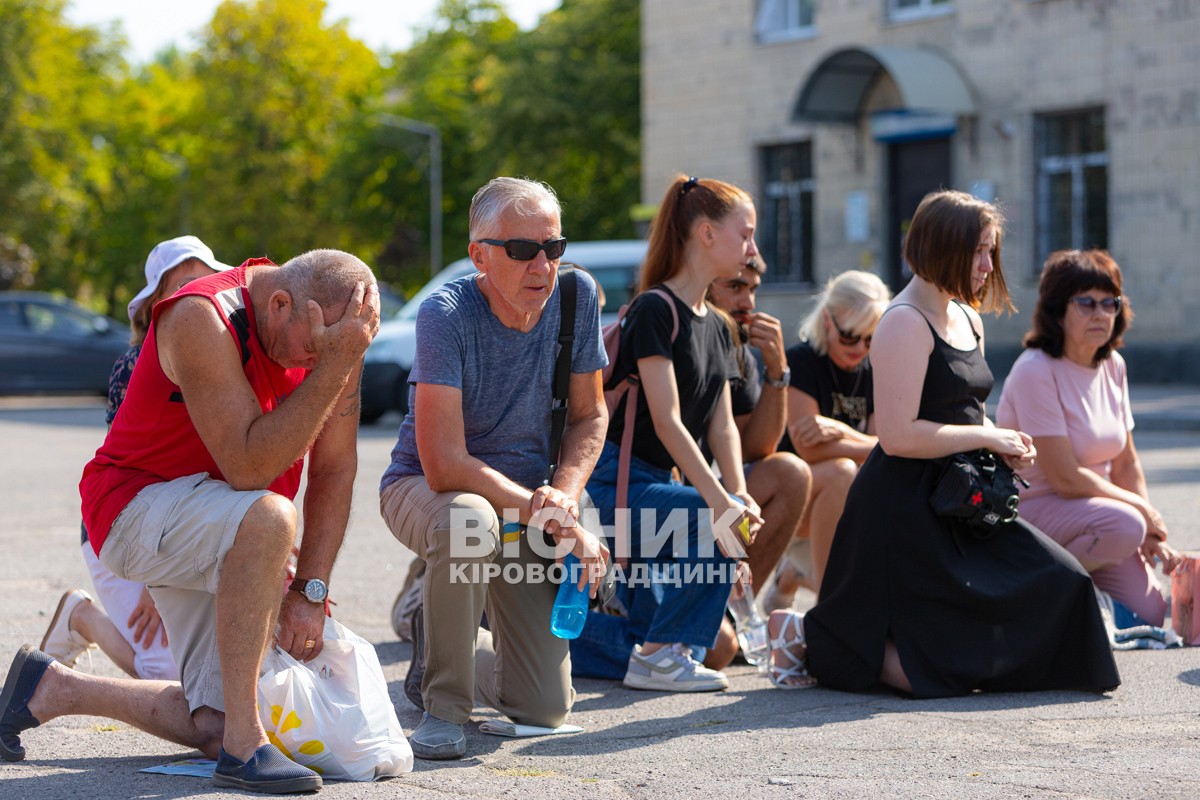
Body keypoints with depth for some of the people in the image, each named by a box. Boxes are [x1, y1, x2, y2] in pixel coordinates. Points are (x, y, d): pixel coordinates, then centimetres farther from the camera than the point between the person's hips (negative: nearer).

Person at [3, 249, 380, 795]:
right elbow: (249, 468, -33)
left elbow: (335, 469, -2)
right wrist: (334, 363, -38)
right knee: (267, 517, -39)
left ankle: (51, 691, 20)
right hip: (136, 504, -7)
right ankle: (243, 747, -32)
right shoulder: (202, 319, -26)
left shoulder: (331, 330, -7)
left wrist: (310, 590, -9)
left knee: (213, 727, -2)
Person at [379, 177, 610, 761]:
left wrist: (565, 492, -17)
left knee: (545, 709, -2)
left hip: (526, 497, 4)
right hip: (422, 489, -4)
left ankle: (441, 643, 32)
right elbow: (445, 466, -30)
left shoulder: (575, 296, -10)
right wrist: (551, 520, -31)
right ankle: (444, 706, -21)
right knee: (470, 520, -43)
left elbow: (589, 415, 3)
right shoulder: (447, 313, -25)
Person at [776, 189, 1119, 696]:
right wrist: (986, 437, -15)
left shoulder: (968, 320, 15)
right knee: (951, 665, -10)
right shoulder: (905, 324, -16)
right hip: (903, 509, -10)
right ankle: (812, 638, 10)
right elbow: (899, 435, -24)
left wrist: (1008, 445, 6)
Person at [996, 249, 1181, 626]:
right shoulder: (1036, 372, -18)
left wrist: (1152, 535, -2)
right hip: (1032, 508, -7)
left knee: (1150, 614, -8)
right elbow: (1065, 478, -20)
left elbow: (1126, 463, 11)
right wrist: (1142, 509, -10)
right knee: (1123, 524, -34)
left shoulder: (1113, 367, 6)